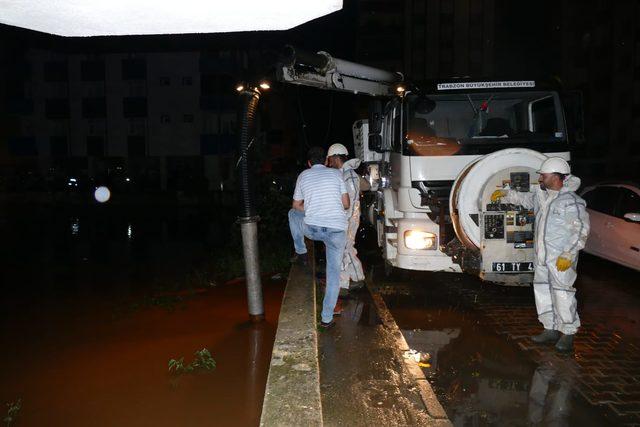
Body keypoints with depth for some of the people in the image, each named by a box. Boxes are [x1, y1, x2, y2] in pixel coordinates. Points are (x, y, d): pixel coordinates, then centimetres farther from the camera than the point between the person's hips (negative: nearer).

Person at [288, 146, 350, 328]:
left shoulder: (303, 176, 12)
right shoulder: (336, 174, 10)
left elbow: (296, 206, 21)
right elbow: (346, 204, 11)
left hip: (312, 228, 0)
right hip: (337, 230, 0)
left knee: (293, 213, 31)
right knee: (334, 272, 11)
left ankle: (301, 251, 38)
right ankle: (327, 317, 10)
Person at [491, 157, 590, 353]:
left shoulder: (571, 202, -15)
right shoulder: (541, 195, 9)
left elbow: (581, 231, -16)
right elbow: (525, 198, 30)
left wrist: (568, 254, -21)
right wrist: (505, 194, 20)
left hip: (561, 258, -8)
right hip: (542, 256, 8)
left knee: (562, 294, -3)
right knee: (542, 291, 13)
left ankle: (568, 334, 12)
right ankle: (551, 330, 26)